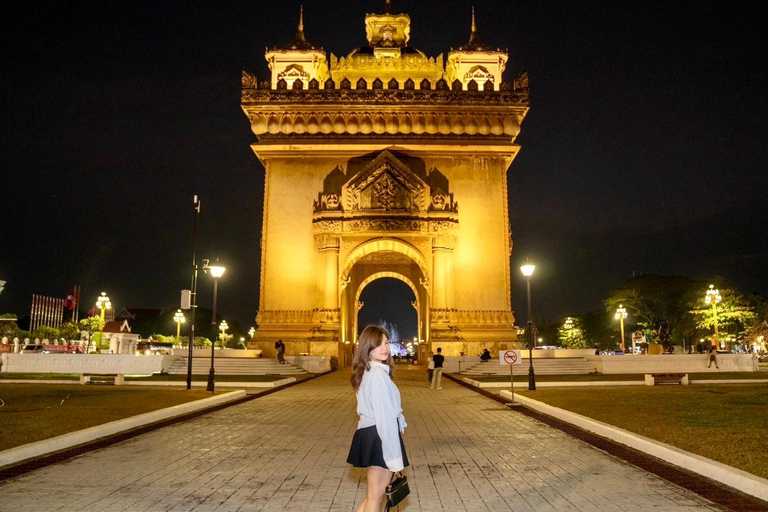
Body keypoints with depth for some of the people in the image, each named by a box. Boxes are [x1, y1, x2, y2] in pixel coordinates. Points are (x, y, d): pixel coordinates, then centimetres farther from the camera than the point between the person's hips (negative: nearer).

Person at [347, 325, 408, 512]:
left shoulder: (367, 371, 12)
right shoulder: (379, 374, -18)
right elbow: (385, 417, -21)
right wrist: (394, 455, -20)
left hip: (370, 434, 9)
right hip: (380, 437, -9)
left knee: (375, 494, 20)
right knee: (376, 495, 3)